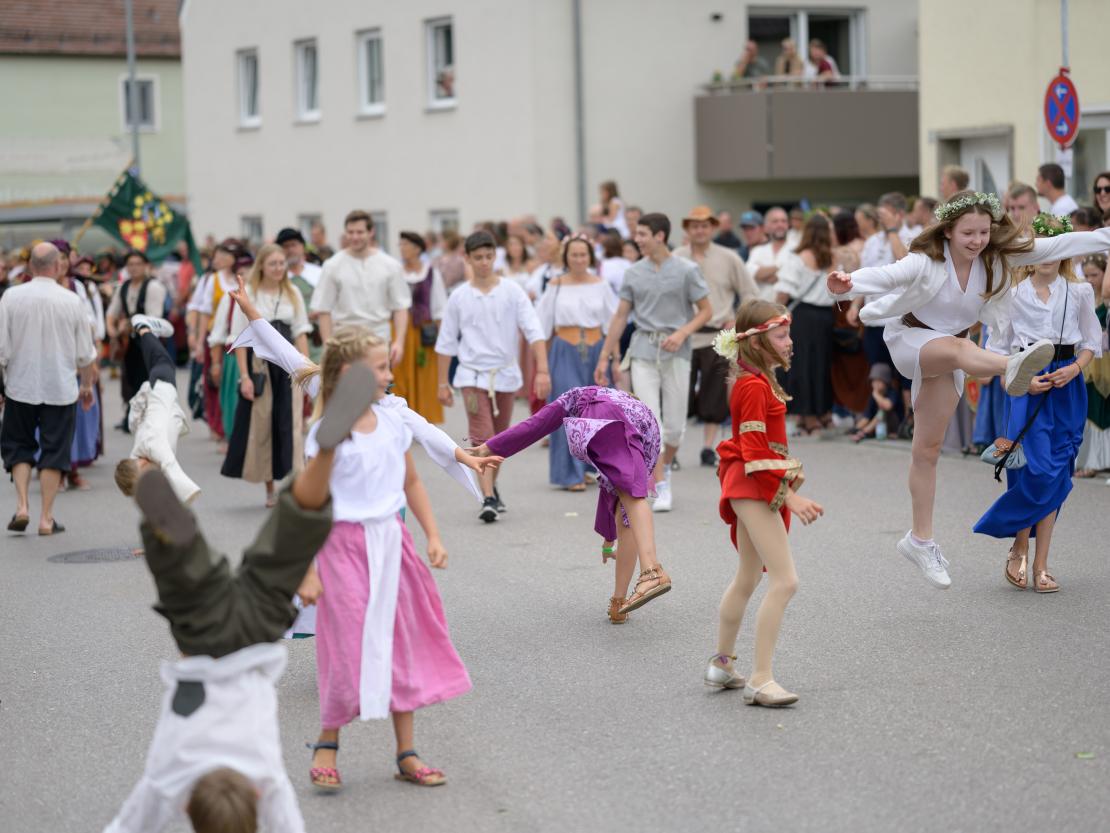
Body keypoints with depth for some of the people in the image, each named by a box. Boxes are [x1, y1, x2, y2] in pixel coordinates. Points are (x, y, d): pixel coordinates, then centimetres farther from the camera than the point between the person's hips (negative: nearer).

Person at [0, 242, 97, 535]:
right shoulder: (71, 301, -6)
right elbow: (86, 354, 2)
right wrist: (87, 385, 18)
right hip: (61, 389, 0)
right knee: (53, 453, 8)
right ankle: (46, 518, 8)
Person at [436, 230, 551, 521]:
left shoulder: (512, 292, -3)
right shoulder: (459, 298, 0)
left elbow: (534, 331, -9)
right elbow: (446, 343, 6)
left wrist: (542, 370, -21)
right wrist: (442, 383, 5)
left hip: (506, 374, 1)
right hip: (473, 375, -1)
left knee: (500, 440, 14)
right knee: (482, 438, -14)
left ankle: (492, 486, 34)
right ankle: (489, 498, -18)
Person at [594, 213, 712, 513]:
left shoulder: (686, 271, -1)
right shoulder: (634, 273, 7)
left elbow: (705, 311, 1)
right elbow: (620, 316, 11)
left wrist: (682, 333, -16)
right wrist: (604, 356, 9)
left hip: (675, 352, -1)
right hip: (643, 351, 1)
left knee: (674, 425, 3)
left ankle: (665, 467, 32)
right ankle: (661, 489, -4)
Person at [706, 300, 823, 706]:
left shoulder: (759, 381, 13)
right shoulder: (753, 387, -18)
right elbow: (755, 452, -22)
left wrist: (789, 485, 23)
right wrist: (790, 496, -24)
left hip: (753, 489, 11)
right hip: (753, 488, -11)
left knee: (747, 579, 20)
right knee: (785, 581, -15)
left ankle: (721, 665, 32)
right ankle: (760, 680, -14)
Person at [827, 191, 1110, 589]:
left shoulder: (997, 257, -10)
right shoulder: (927, 262, -24)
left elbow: (1056, 246, -9)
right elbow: (887, 275, -41)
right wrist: (848, 283, -61)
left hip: (947, 353, 5)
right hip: (909, 338, -5)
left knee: (928, 450, 8)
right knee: (958, 348, -40)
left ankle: (920, 539, 15)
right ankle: (1011, 367, -74)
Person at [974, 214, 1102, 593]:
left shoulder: (1079, 292, 5)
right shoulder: (1014, 294, 2)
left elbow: (1092, 342, 9)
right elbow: (1000, 348, 5)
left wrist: (1074, 368, -9)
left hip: (1067, 389, 2)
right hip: (1029, 386, -2)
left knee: (1057, 476, 2)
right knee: (1038, 470, -15)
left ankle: (1041, 564, 9)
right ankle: (1019, 549, 7)